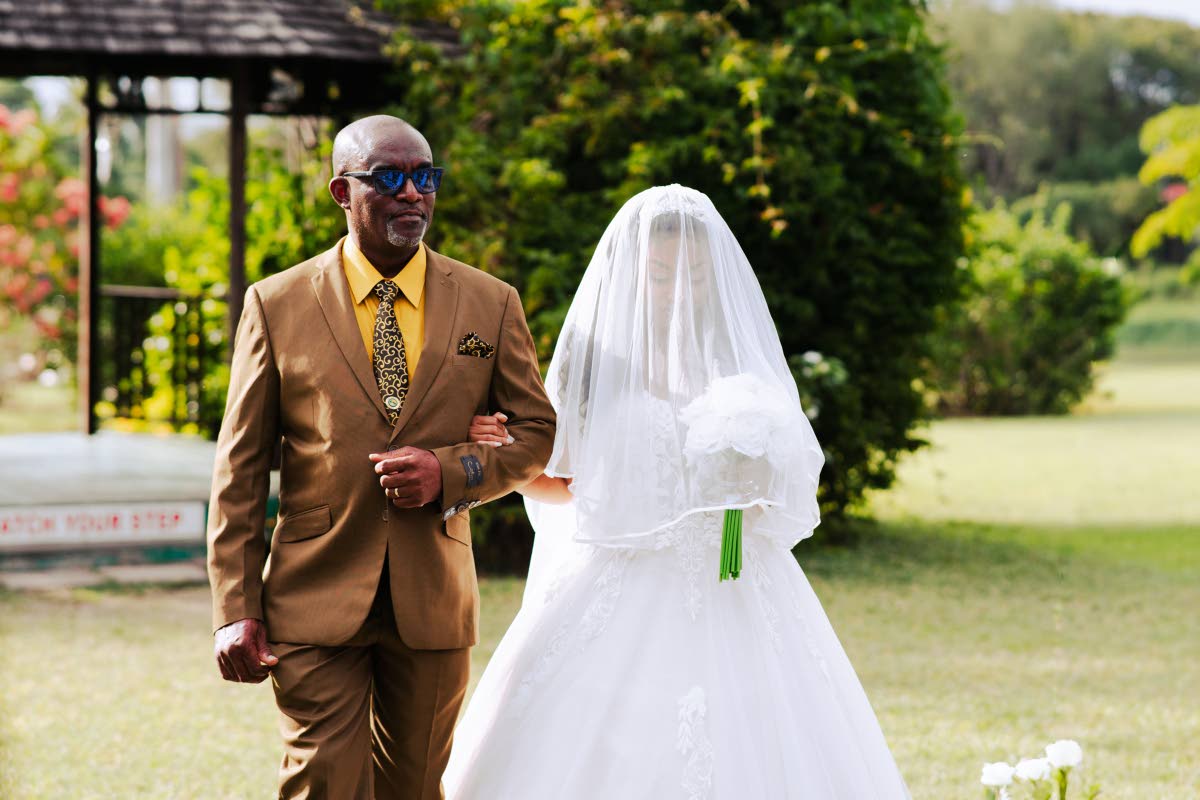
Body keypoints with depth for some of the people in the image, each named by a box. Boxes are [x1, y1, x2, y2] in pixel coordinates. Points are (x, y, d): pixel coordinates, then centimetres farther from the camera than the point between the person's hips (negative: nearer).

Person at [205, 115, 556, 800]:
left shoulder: (492, 304, 5)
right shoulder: (277, 305, 0)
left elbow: (538, 434, 9)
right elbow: (239, 471, 1)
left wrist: (452, 472, -11)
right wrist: (236, 609, -6)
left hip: (434, 604, 2)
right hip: (315, 600, -2)